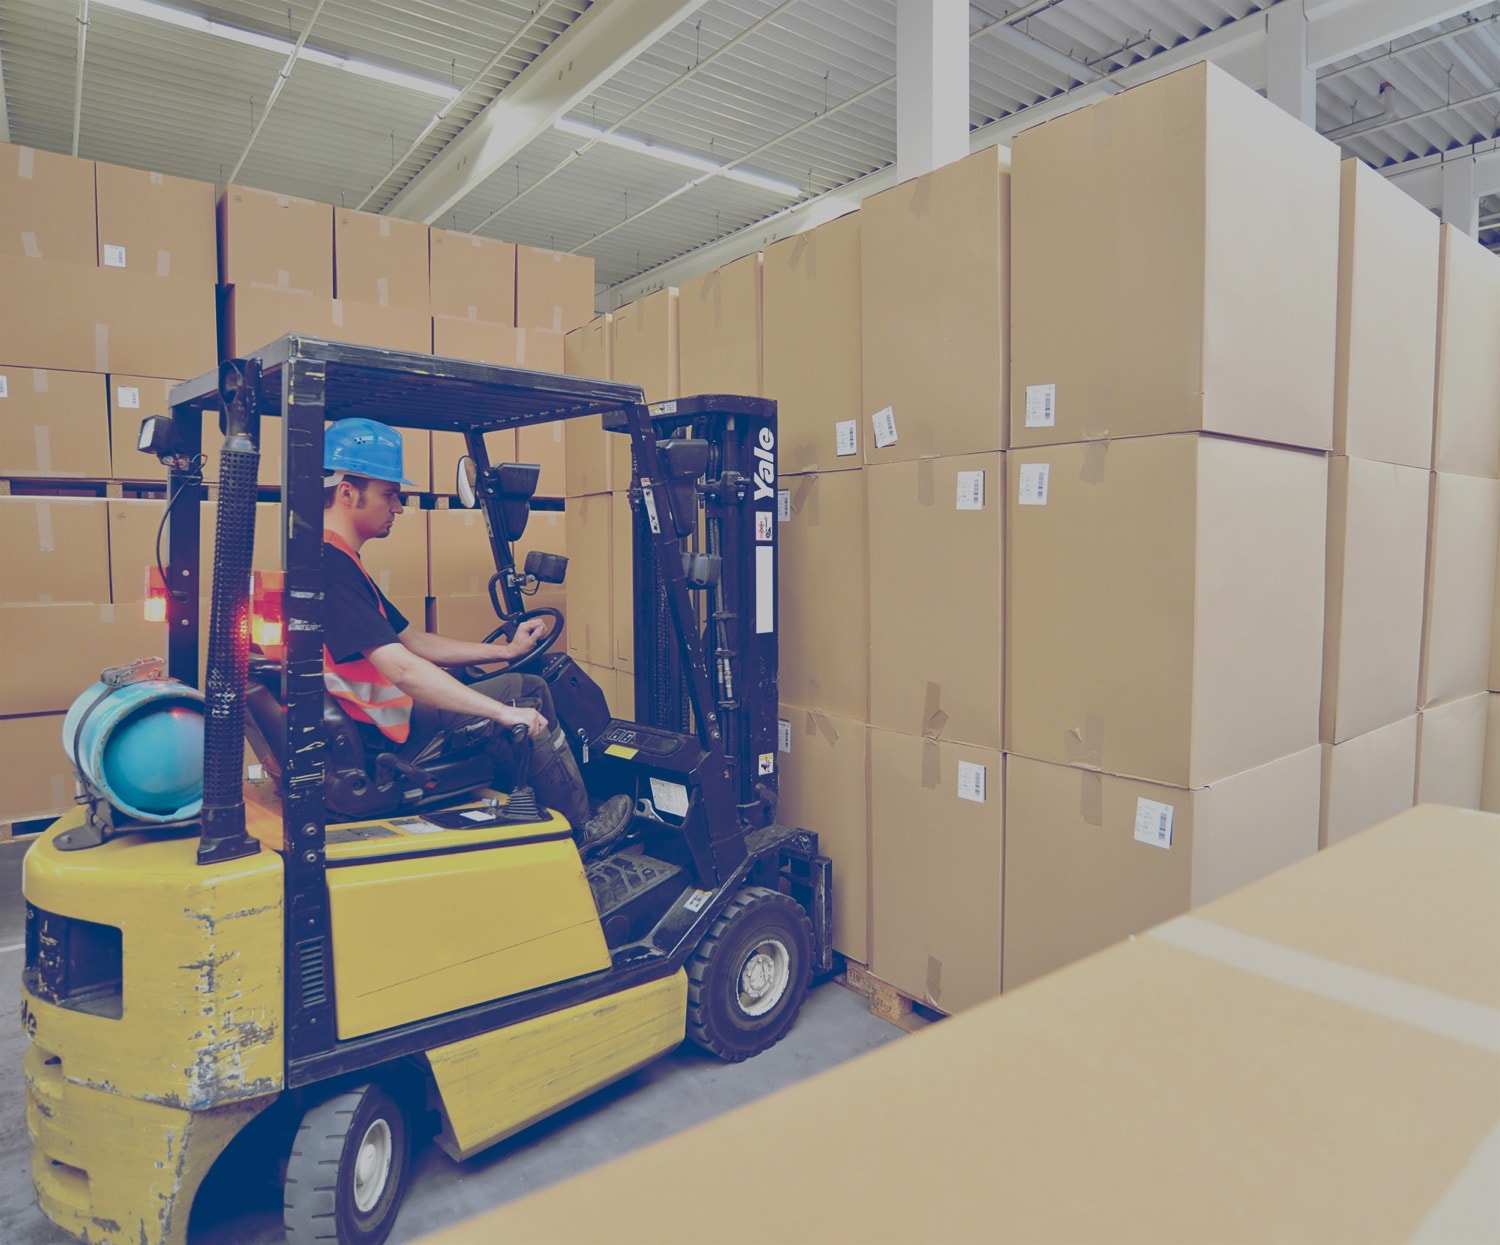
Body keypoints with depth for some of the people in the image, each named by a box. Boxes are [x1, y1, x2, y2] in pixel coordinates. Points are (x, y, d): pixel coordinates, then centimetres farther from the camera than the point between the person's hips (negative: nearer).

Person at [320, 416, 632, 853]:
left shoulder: (338, 562, 13)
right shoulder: (330, 568, -22)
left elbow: (416, 641, 16)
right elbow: (402, 668, -30)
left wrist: (507, 650, 13)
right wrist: (504, 713, -26)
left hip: (371, 727, 10)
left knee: (526, 686, 12)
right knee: (527, 696, -3)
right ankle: (580, 833, 16)